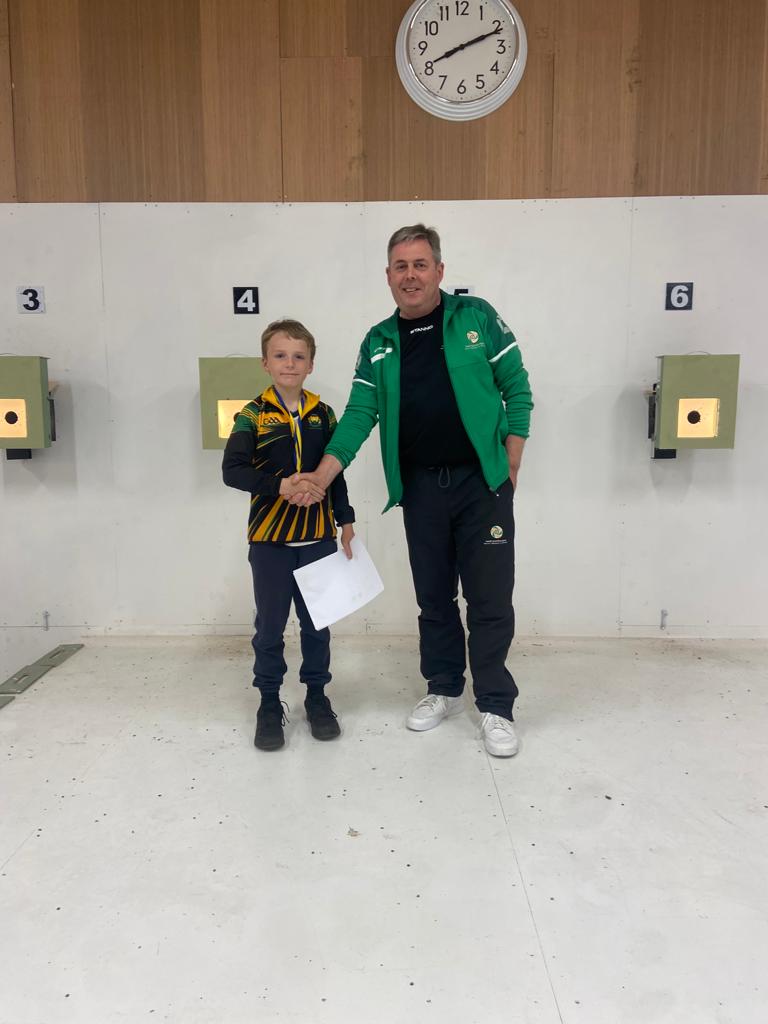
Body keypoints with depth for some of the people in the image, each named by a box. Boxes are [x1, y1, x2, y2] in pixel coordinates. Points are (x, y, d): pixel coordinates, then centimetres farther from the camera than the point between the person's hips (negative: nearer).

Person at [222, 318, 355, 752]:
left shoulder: (323, 415, 5)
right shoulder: (254, 415, -3)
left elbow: (336, 473, 10)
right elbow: (232, 470, -12)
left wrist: (346, 520, 8)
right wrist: (280, 486, -24)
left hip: (319, 536, 2)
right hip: (270, 539, -2)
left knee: (316, 622, 12)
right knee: (270, 626, 7)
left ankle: (317, 695, 28)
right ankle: (270, 704, 23)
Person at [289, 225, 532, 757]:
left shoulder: (477, 317, -2)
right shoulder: (378, 343, 6)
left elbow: (516, 387, 1)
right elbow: (360, 413, 0)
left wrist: (511, 464, -5)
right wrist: (322, 476, -12)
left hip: (482, 480, -3)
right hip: (420, 487, 3)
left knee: (490, 599, 0)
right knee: (434, 597, 13)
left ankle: (496, 707, 15)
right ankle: (444, 690, 30)